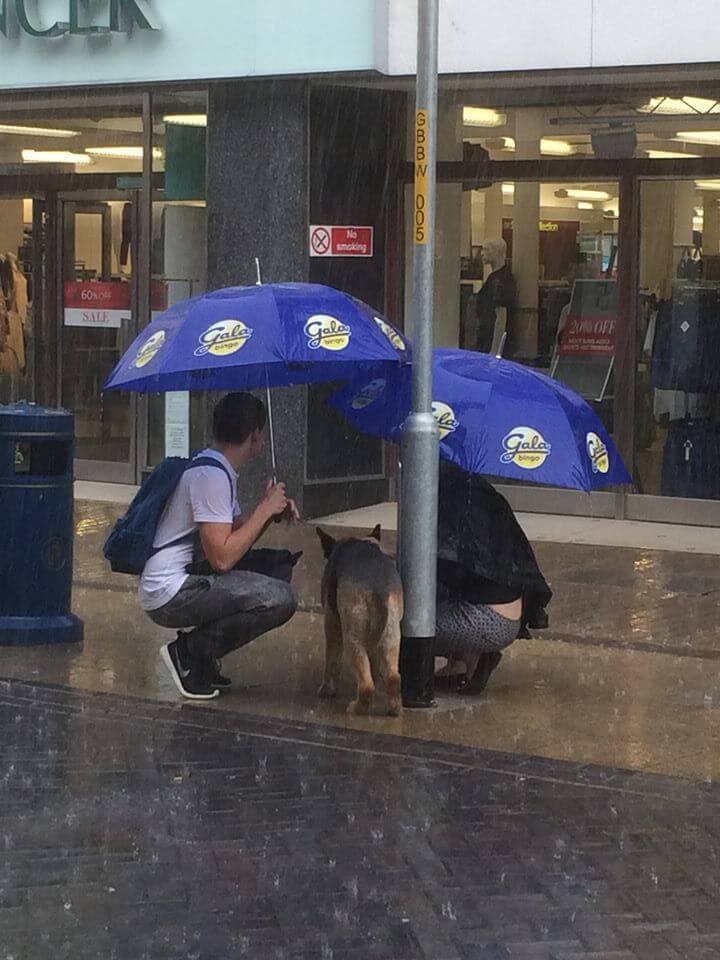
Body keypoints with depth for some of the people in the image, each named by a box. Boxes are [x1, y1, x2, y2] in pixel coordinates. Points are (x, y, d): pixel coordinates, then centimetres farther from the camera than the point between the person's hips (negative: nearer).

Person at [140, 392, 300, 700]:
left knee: (277, 566, 16)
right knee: (280, 599, -21)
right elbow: (222, 558, -23)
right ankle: (189, 651, -7)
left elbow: (238, 533, 19)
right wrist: (264, 510, -14)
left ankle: (199, 654, 12)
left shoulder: (218, 470, 15)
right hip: (169, 595, -11)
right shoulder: (210, 475, -18)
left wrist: (271, 511, 2)